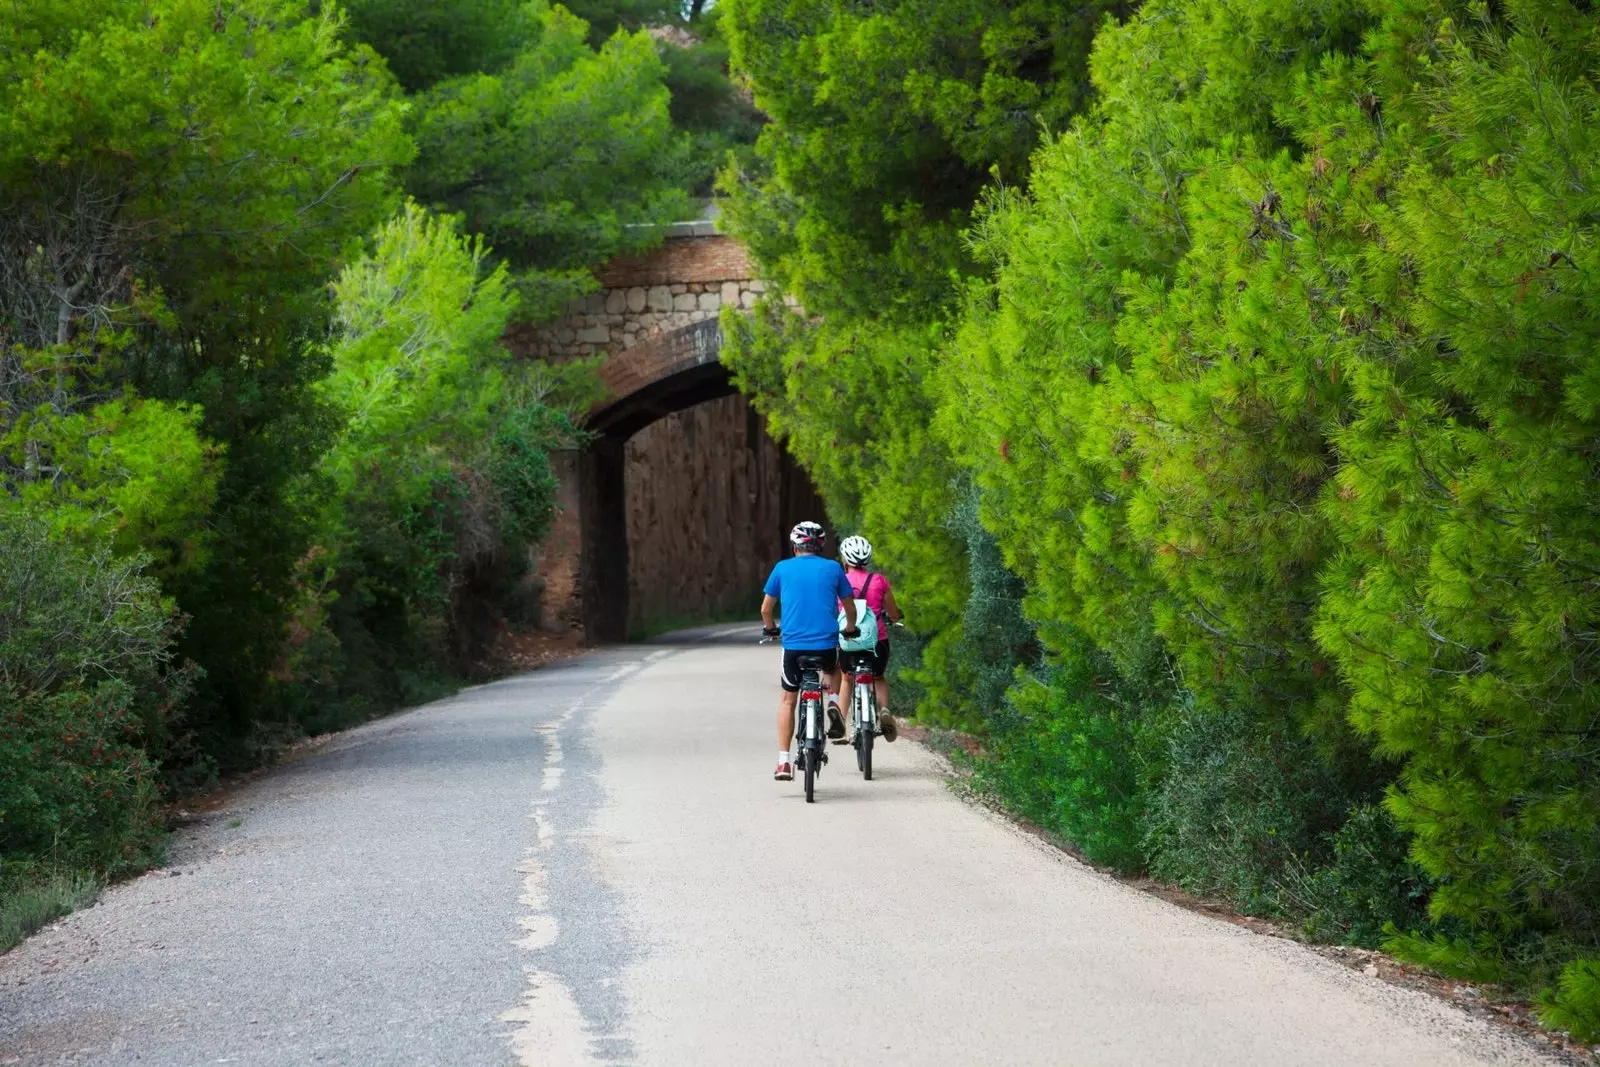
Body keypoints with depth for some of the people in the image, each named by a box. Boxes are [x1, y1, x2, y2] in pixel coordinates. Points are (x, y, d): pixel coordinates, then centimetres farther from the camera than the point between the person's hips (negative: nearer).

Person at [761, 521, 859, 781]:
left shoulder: (783, 569, 6)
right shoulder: (833, 568, 6)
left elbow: (766, 609, 13)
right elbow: (850, 608, 15)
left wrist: (770, 628, 33)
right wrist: (850, 629, 35)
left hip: (793, 645, -1)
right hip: (827, 645, 1)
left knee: (787, 699, 15)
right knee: (834, 669, 35)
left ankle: (784, 762, 6)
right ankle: (834, 707, 10)